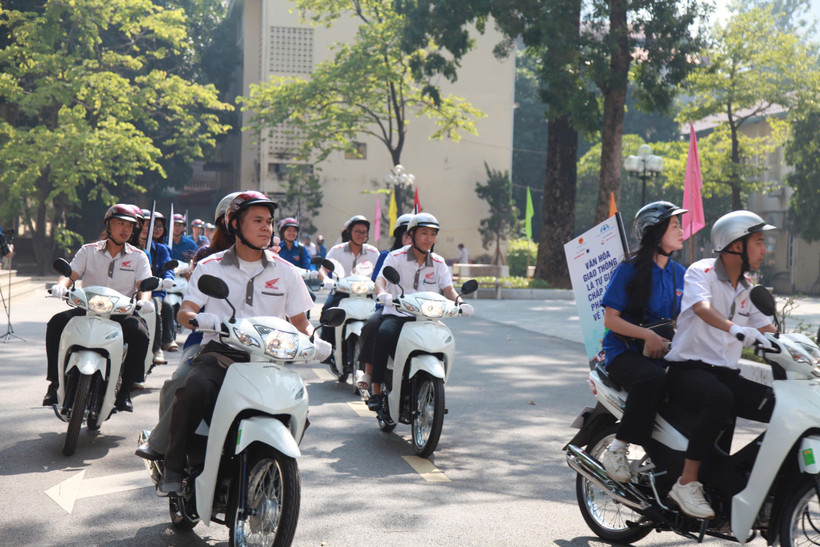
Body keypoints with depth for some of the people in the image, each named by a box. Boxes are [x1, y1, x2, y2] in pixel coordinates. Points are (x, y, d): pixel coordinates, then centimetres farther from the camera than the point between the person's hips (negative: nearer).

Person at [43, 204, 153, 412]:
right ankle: (55, 382, -13)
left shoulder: (138, 256, 9)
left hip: (122, 312, -1)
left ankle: (125, 390, -18)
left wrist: (143, 300, -25)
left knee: (139, 333, -32)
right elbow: (71, 273, 1)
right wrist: (61, 285, -23)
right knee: (56, 323, -25)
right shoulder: (88, 251, 11)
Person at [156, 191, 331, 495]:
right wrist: (200, 319, -24)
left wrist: (313, 340, -7)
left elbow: (301, 322, 16)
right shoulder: (210, 267, 9)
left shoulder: (285, 272, 14)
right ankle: (173, 466, -14)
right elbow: (184, 312, 0)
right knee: (194, 390, -33)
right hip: (219, 354, -1)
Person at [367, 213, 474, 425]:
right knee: (384, 334, -36)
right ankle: (376, 390, -24)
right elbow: (380, 279, -12)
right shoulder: (396, 257, 2)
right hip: (395, 315, -4)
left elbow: (448, 288, 5)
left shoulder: (438, 263, 14)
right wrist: (382, 293, -35)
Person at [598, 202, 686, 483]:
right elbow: (610, 319, -8)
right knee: (653, 378, -38)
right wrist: (647, 335, -20)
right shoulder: (630, 269, -5)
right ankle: (616, 450, -26)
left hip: (663, 353, 6)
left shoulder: (680, 274, 13)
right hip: (624, 351, -6)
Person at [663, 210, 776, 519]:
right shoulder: (701, 272, -5)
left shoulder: (747, 288, 17)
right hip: (688, 369, -7)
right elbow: (702, 308, -26)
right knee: (720, 399, -38)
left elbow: (767, 329, 15)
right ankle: (687, 483, -30)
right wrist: (735, 329, -45)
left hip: (725, 374, 7)